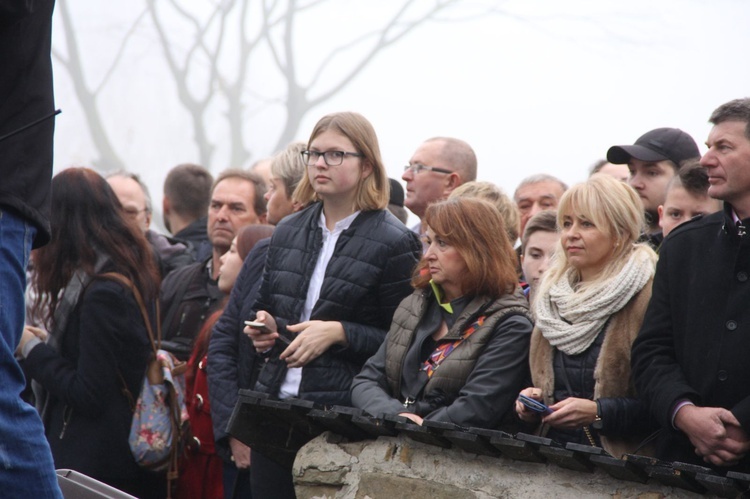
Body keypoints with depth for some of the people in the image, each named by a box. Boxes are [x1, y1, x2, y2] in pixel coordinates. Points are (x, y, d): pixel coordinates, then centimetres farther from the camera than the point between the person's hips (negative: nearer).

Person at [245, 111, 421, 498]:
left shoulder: (394, 242, -4)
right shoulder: (288, 232, 15)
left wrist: (340, 334, -15)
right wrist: (263, 327, 5)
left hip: (343, 414, -6)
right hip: (274, 404, 6)